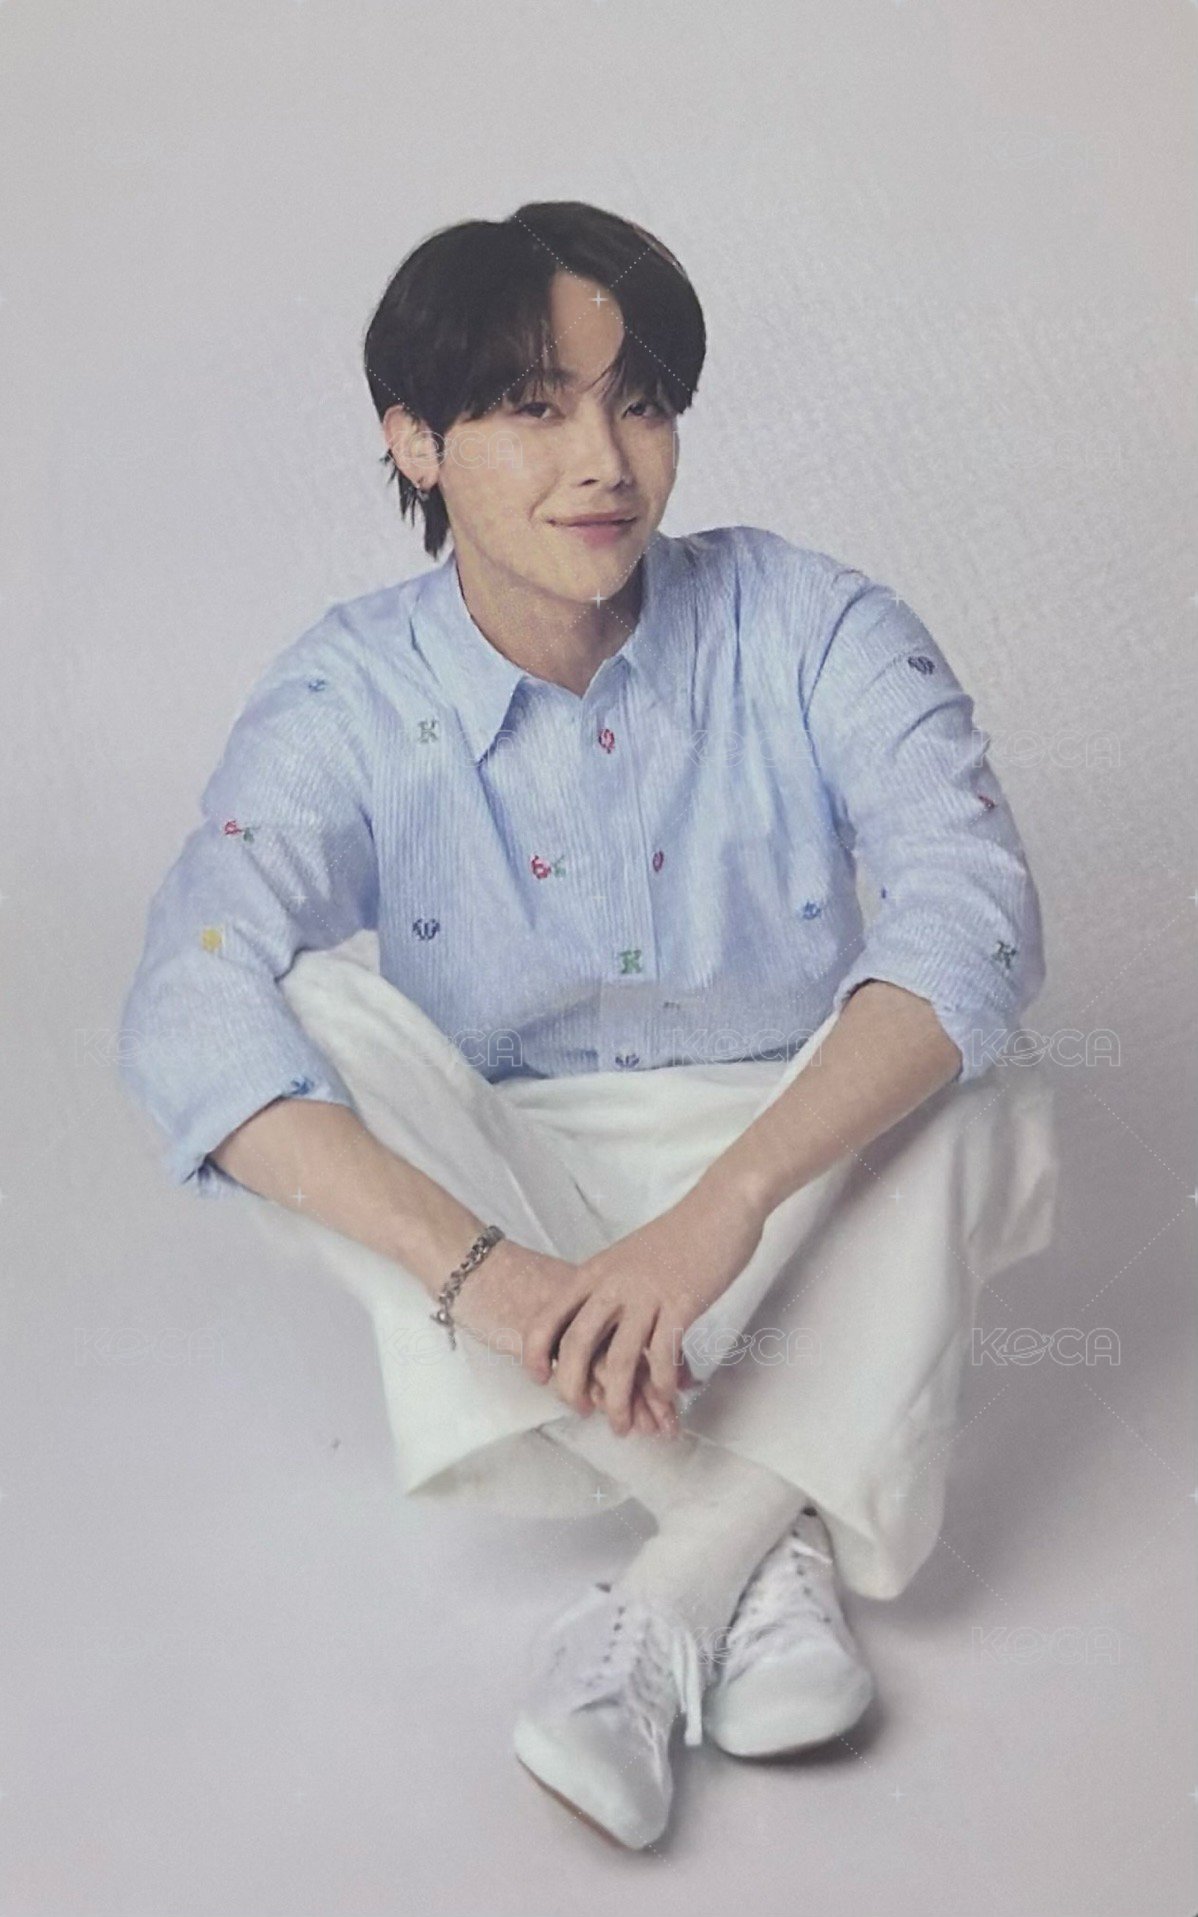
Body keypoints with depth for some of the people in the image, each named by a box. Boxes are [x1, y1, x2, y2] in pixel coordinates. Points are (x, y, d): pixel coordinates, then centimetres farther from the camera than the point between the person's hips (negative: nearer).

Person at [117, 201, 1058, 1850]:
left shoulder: (813, 632, -14)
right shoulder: (349, 703, -14)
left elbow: (976, 913, -29)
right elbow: (191, 1012, -29)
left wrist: (721, 1211, -43)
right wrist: (480, 1268, -44)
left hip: (816, 1224, 0)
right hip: (514, 1192, 1)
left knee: (972, 1087, -28)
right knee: (320, 1013, -26)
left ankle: (674, 1588, -30)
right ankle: (770, 1533, -30)